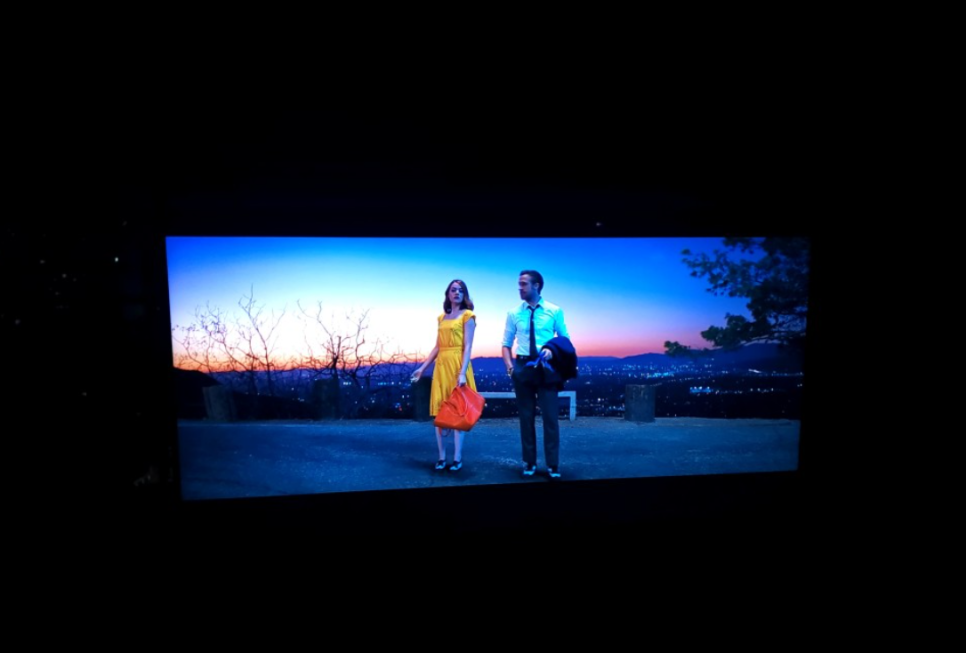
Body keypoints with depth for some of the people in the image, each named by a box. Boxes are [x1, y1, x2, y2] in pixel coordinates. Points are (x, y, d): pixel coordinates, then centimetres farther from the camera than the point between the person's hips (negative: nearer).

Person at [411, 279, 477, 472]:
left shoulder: (467, 316, 0)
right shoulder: (441, 317, 17)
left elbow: (468, 347, -8)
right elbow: (437, 347, 17)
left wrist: (462, 372, -18)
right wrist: (422, 367, 12)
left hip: (457, 365, -6)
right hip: (441, 366, 6)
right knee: (439, 412, 5)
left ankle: (457, 458, 7)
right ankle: (442, 457, 14)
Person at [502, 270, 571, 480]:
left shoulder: (554, 311, 1)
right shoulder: (514, 313, 5)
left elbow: (565, 340, 5)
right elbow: (506, 344, 6)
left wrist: (553, 351, -16)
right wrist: (509, 365, -9)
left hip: (546, 367, -1)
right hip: (522, 367, 2)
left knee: (550, 416, 1)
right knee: (526, 416, 9)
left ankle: (553, 465, 13)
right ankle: (529, 462, 23)